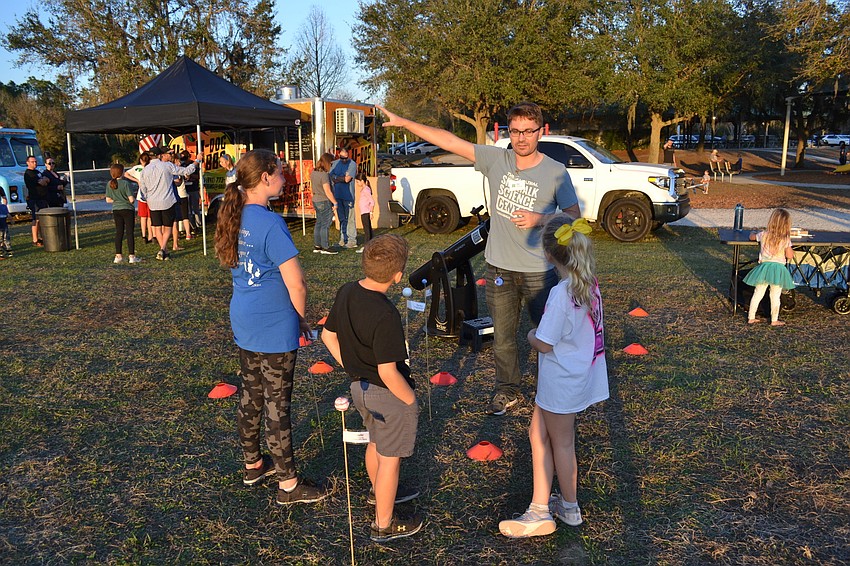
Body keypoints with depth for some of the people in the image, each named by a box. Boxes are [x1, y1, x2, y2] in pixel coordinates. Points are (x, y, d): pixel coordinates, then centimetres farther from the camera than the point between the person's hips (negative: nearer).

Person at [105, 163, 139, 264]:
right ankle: (132, 256, -1)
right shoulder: (125, 183, -16)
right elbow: (131, 199, -17)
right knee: (130, 233, -1)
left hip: (116, 210, 5)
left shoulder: (109, 184, 1)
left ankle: (118, 256, 14)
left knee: (119, 232, 12)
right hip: (127, 210, -5)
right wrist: (129, 200, 5)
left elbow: (108, 200, 5)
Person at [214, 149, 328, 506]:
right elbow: (296, 284, -23)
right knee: (277, 405, 1)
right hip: (275, 329, -8)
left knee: (251, 394, 20)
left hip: (243, 324, 8)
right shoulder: (270, 224, -21)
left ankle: (253, 464, 37)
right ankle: (288, 484, 14)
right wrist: (302, 318, -4)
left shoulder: (234, 217, 4)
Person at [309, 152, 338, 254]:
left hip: (316, 201, 9)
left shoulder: (313, 172, 6)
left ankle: (317, 246, 19)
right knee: (325, 225, -2)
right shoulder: (324, 175, -20)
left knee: (318, 224, 14)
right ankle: (325, 248, 4)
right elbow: (327, 192, -20)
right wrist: (335, 203, -13)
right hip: (325, 202, -9)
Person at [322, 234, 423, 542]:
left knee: (375, 443, 30)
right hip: (388, 394, -8)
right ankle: (384, 525, 28)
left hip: (360, 386, 8)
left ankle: (379, 491, 54)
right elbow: (388, 372, -29)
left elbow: (328, 335, 7)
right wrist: (411, 400, -13)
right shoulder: (385, 315, -32)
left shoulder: (346, 293, -7)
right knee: (389, 458, 11)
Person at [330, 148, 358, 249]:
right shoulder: (335, 164, 11)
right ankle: (343, 239, 19)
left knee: (350, 219, -5)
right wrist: (344, 178, -7)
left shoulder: (352, 164, -5)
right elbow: (331, 177, 4)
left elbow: (348, 179, -14)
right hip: (337, 195, 5)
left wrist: (337, 178, -4)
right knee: (341, 219, 12)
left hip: (348, 196, -5)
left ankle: (352, 240, -1)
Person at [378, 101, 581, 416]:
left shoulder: (556, 172, -9)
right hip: (499, 268, 3)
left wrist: (540, 219, -20)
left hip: (540, 271, -3)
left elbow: (574, 215, -2)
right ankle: (507, 390, 34)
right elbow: (449, 141, -4)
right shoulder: (496, 159, -3)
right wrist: (403, 122, -7)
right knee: (502, 337, 15)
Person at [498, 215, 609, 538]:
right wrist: (541, 332, 9)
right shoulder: (590, 282, -2)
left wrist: (530, 335, -4)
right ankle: (540, 511, 23)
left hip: (562, 381, -8)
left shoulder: (561, 294, -28)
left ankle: (570, 509, 35)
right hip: (581, 372, 8)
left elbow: (544, 344, -23)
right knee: (538, 433, 17)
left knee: (561, 443, 13)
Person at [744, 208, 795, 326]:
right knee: (775, 296, 7)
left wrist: (752, 233, 40)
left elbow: (752, 237, 18)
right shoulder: (786, 239, -9)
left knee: (757, 294, 11)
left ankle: (751, 318, 17)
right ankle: (774, 320, 15)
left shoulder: (763, 235, -2)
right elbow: (789, 256, -7)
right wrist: (790, 248, 11)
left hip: (764, 267, 2)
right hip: (778, 269, -2)